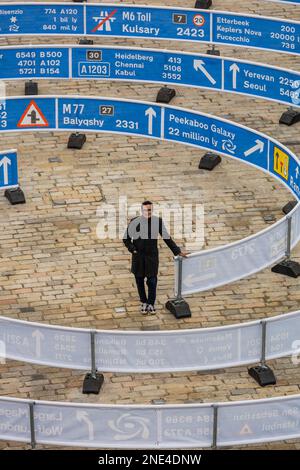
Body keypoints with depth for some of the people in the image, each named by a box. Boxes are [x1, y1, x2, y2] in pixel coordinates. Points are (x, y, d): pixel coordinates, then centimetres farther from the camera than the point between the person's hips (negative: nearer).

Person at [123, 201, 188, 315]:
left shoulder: (158, 221, -8)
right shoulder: (135, 222, -10)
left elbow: (167, 238, -1)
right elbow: (126, 239, -1)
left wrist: (178, 251, -3)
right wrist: (133, 250, -13)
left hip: (152, 256, 0)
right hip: (138, 257, 0)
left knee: (152, 281, 0)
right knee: (140, 281, 9)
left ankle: (151, 304, 19)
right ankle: (143, 303, 29)